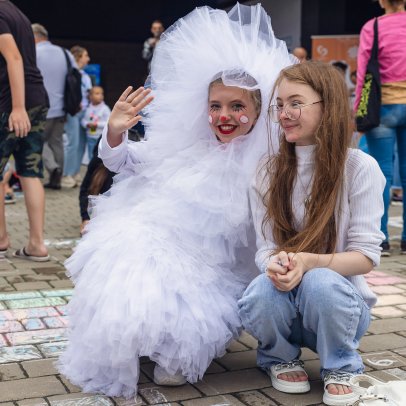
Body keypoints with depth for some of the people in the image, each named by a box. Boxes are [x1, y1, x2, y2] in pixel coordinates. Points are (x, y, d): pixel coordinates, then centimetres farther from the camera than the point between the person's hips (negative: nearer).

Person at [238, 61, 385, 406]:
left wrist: (308, 262, -30)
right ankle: (282, 358, 4)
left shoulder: (360, 168, -9)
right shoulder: (268, 172, 0)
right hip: (286, 305, 2)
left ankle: (340, 367, -3)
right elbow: (264, 247, -4)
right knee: (261, 295, -32)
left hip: (340, 299, -2)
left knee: (320, 283, -35)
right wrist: (275, 263, -30)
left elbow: (366, 255, -12)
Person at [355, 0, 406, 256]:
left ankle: (381, 240, 3)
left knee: (382, 174, 1)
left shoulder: (372, 28, -6)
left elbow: (363, 74, -6)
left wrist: (357, 111, 1)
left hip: (384, 106, -3)